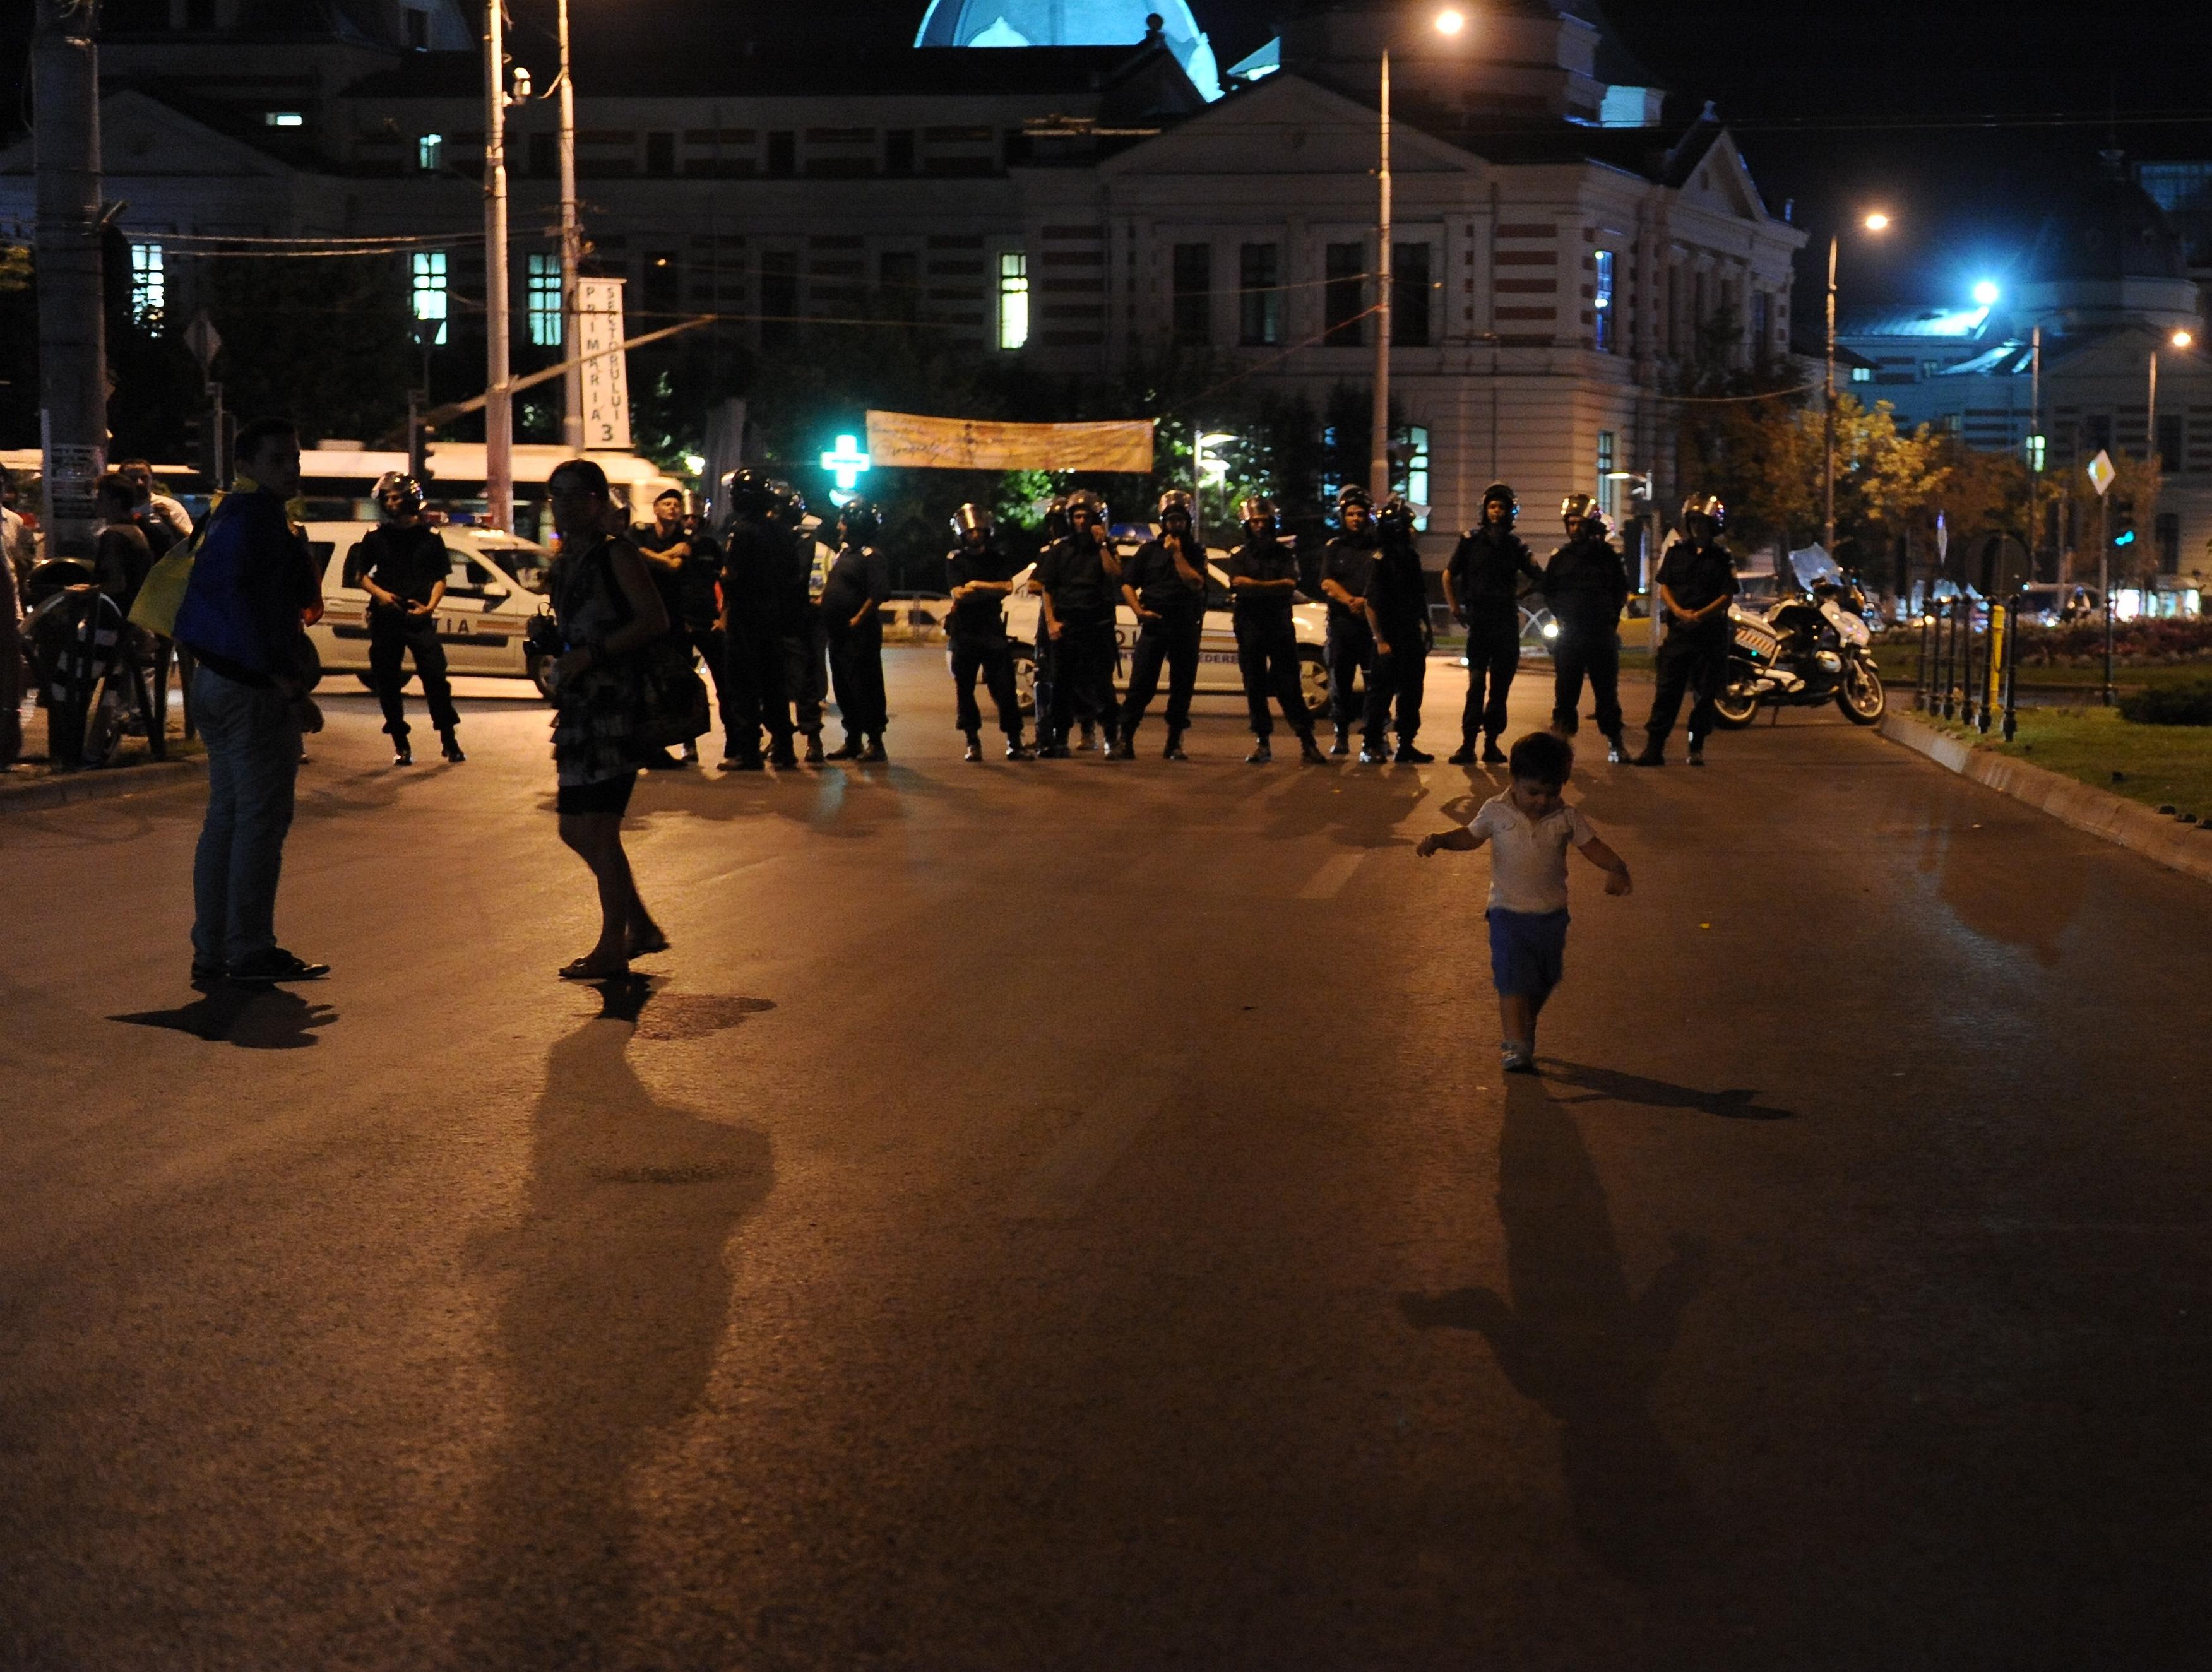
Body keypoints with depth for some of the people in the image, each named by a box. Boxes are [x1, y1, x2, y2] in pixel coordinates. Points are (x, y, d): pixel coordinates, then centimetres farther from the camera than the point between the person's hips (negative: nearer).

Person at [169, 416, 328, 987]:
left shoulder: (227, 514, 16)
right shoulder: (261, 519, -15)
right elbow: (256, 614, -22)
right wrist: (293, 692, -20)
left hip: (214, 679, 10)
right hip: (254, 689, -10)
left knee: (226, 814, 14)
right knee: (262, 817, -5)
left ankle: (211, 950, 17)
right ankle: (251, 951, -3)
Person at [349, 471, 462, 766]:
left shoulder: (429, 536, 5)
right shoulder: (376, 536, 7)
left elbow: (440, 577, 7)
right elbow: (360, 574, 12)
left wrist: (430, 606, -9)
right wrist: (379, 593, -7)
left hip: (419, 617, -2)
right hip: (385, 618, 2)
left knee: (436, 677, -10)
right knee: (387, 684, 3)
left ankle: (450, 741, -1)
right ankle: (401, 745, 13)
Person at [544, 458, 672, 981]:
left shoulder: (616, 554, -6)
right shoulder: (563, 565, 18)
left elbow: (655, 620, -15)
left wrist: (592, 654, -20)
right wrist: (551, 653, 11)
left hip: (616, 702, -9)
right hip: (578, 704, 9)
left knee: (598, 829, -9)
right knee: (576, 830, 10)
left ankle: (613, 948, -1)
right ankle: (641, 927, 23)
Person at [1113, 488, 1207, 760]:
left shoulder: (1194, 553, 9)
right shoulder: (1149, 550, 10)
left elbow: (1196, 583, -8)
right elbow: (1127, 584, 9)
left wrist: (1177, 554, -8)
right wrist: (1140, 611, -6)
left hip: (1186, 628, 1)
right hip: (1154, 625, -1)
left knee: (1182, 687, 3)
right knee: (1141, 684, -7)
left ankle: (1174, 745, 9)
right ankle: (1125, 740, -7)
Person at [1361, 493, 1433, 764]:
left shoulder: (1410, 555, 12)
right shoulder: (1381, 558, -12)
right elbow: (1370, 603, -15)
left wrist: (1424, 630, 15)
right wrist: (1380, 640, -18)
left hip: (1412, 638, 8)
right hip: (1390, 640, -8)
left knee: (1411, 693, 10)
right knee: (1382, 693, -5)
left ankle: (1406, 744, 16)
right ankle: (1371, 746, 1)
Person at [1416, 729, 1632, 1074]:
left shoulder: (1567, 818, -5)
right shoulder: (1497, 812, -7)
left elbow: (1594, 848, -3)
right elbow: (1470, 837, 8)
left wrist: (1616, 870, -22)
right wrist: (1437, 840, -8)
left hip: (1552, 916, 3)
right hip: (1509, 913, -3)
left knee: (1542, 982, 16)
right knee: (1513, 981, -13)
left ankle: (1521, 1035, 37)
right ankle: (1517, 1047, -11)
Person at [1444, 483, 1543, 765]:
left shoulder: (1515, 545, 9)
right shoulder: (1471, 540, 2)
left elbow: (1540, 579, 13)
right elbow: (1449, 575, 7)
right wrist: (1455, 608, 0)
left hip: (1508, 622, 3)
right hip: (1479, 622, -3)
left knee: (1501, 686, 4)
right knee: (1477, 685, -10)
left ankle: (1492, 742, 9)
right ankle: (1468, 743, -11)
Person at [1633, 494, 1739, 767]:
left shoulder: (1722, 558, 3)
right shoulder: (1676, 552, 9)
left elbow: (1727, 597, -2)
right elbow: (1664, 588, 5)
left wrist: (1700, 616, -17)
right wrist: (1680, 612, -13)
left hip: (1711, 633, -1)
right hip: (1678, 631, 1)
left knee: (1705, 693, 3)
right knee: (1667, 690, -4)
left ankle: (1697, 748, 12)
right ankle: (1654, 747, -5)